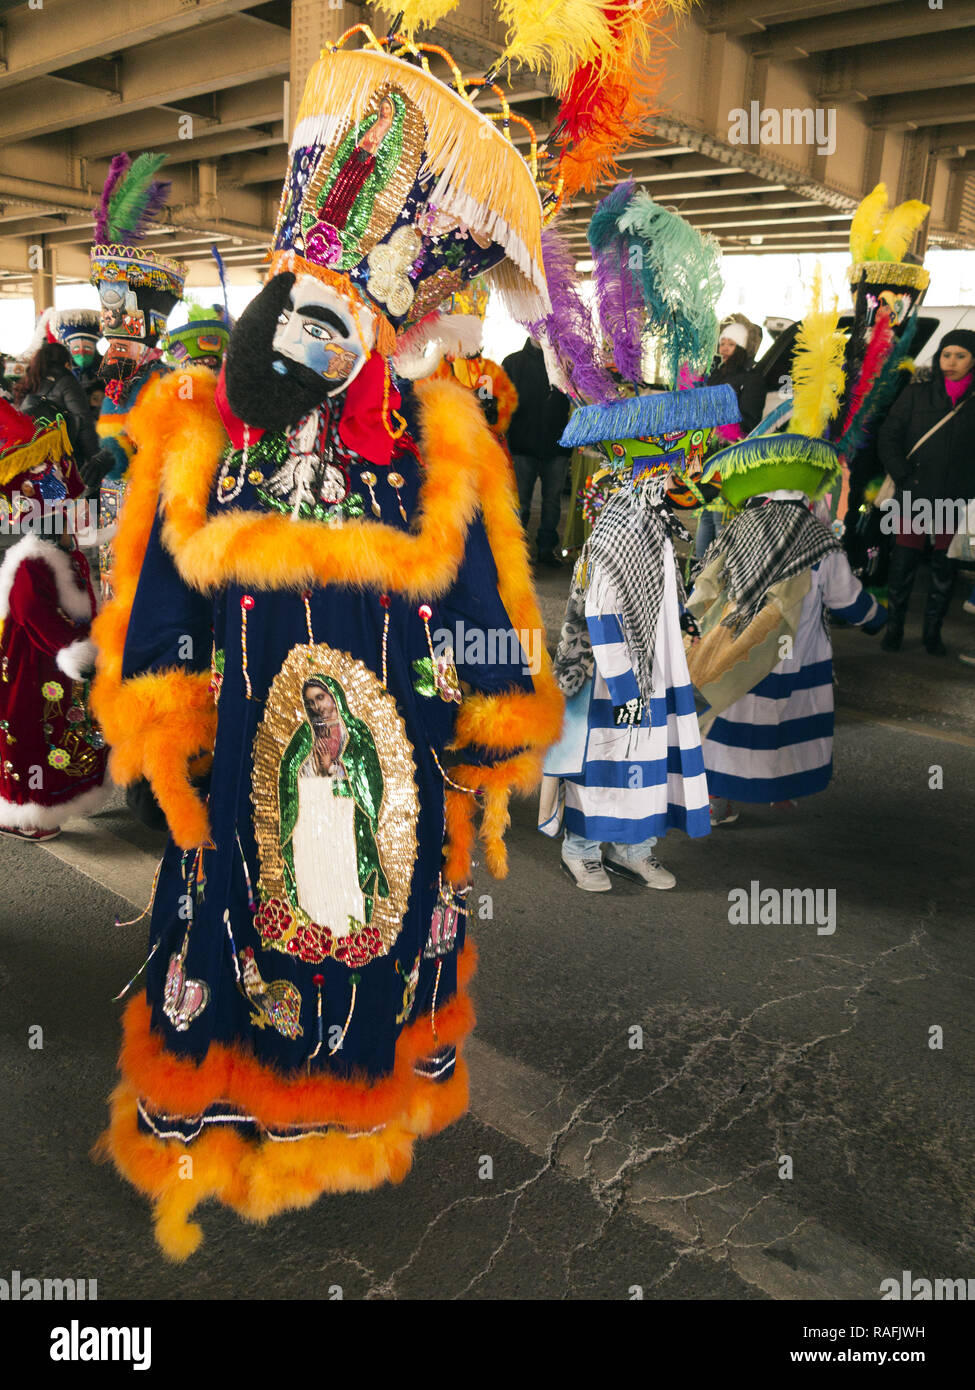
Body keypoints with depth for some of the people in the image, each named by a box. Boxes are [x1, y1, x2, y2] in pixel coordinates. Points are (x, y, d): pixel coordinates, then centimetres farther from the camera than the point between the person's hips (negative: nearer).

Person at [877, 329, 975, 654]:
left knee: (945, 570, 7)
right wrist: (902, 478, -7)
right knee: (903, 565, 1)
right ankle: (894, 627, 15)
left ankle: (932, 631, 19)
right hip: (914, 499, 0)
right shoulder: (916, 395, 3)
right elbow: (888, 437, 2)